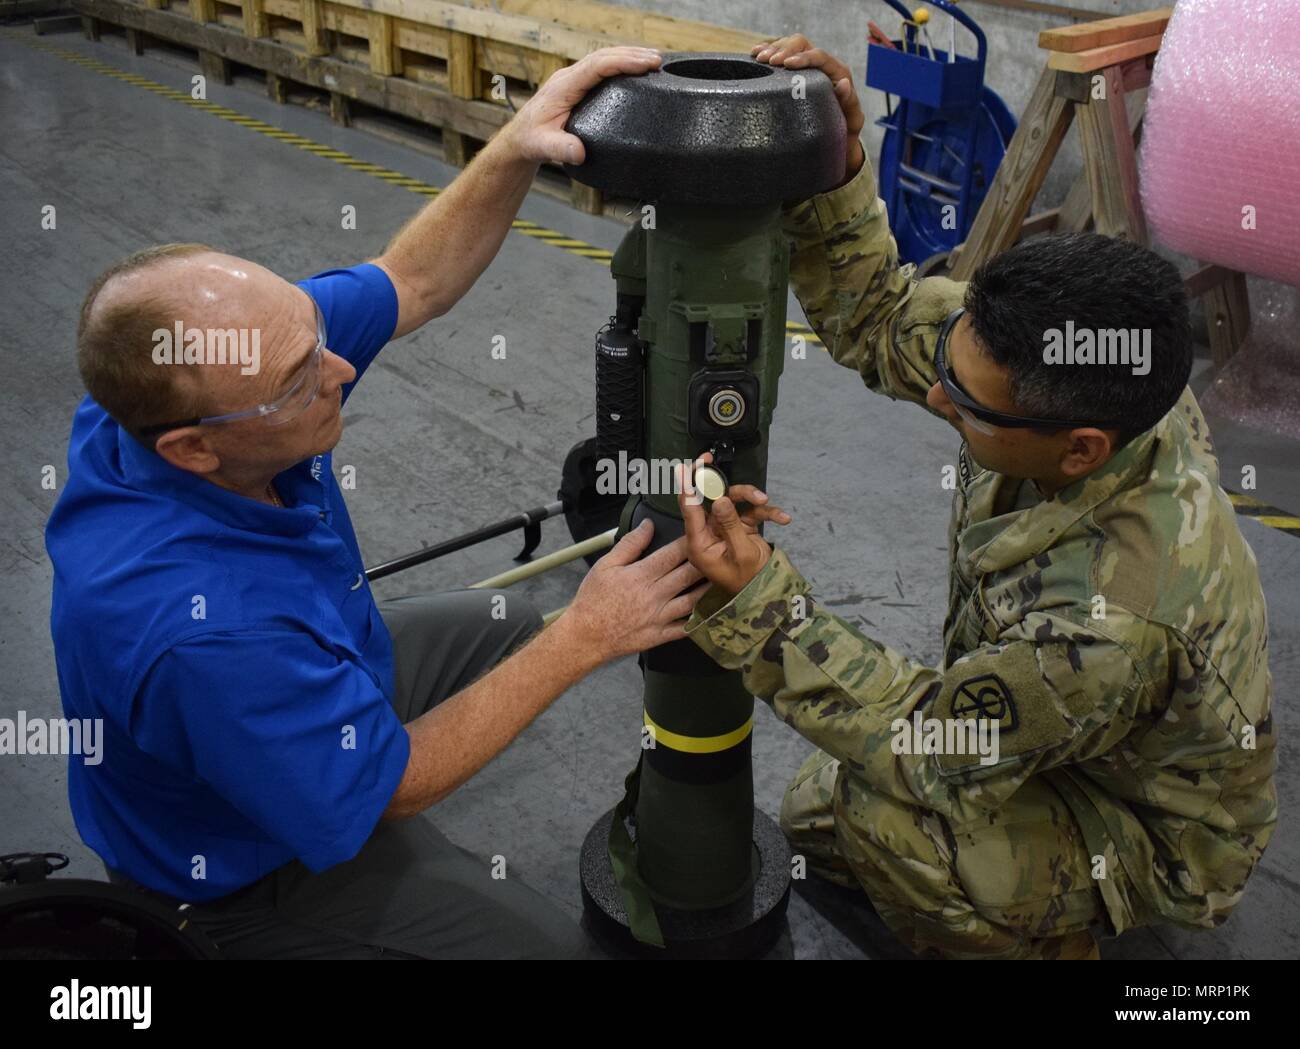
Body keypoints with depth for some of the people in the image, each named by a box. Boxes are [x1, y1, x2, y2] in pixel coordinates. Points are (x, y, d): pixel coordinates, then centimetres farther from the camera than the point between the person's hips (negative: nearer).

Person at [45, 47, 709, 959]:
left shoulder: (178, 382, -24)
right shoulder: (195, 627, -45)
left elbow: (412, 283, -13)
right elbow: (382, 785, -29)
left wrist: (512, 152, -30)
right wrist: (586, 637, -28)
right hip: (248, 863, -7)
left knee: (505, 625, 22)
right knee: (545, 944, 1)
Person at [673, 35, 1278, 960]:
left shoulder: (1113, 617, -45)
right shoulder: (1085, 388, -25)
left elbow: (927, 739, -31)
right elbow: (878, 314, -14)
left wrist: (756, 605, -39)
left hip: (1154, 839, -7)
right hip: (1048, 736, 7)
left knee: (878, 804, -30)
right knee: (815, 811, 10)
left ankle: (1043, 939, 1)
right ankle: (1052, 900, 25)